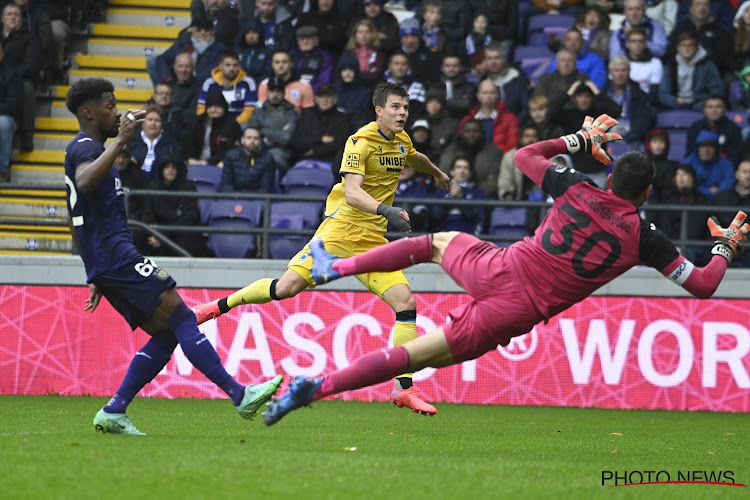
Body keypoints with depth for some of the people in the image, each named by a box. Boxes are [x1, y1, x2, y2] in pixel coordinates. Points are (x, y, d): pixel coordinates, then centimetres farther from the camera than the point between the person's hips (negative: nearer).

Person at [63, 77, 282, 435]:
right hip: (116, 254, -10)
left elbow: (75, 221, 31)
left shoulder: (84, 149, 26)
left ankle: (113, 412, -1)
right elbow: (85, 183, -33)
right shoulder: (84, 147, -6)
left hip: (105, 263, 10)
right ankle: (240, 395, -18)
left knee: (165, 334, 5)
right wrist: (120, 140, -33)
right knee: (181, 318, -13)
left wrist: (98, 279, 32)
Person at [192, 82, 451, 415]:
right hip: (341, 229, -6)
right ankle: (221, 305, 10)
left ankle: (405, 389, -5)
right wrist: (385, 210, -41)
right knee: (287, 287, -16)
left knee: (406, 303, -10)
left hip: (373, 240, 6)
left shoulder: (401, 142, 11)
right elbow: (352, 192, -25)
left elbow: (417, 159, 38)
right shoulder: (361, 142, -12)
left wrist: (437, 173, 56)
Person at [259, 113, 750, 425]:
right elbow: (702, 285, 2)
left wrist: (579, 140, 32)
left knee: (438, 241, 34)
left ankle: (334, 266, 32)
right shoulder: (645, 238, -4)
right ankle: (316, 387, -11)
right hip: (519, 311, -2)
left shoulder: (577, 189, 2)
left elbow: (525, 156, 21)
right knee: (415, 356, -1)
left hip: (498, 268, 2)